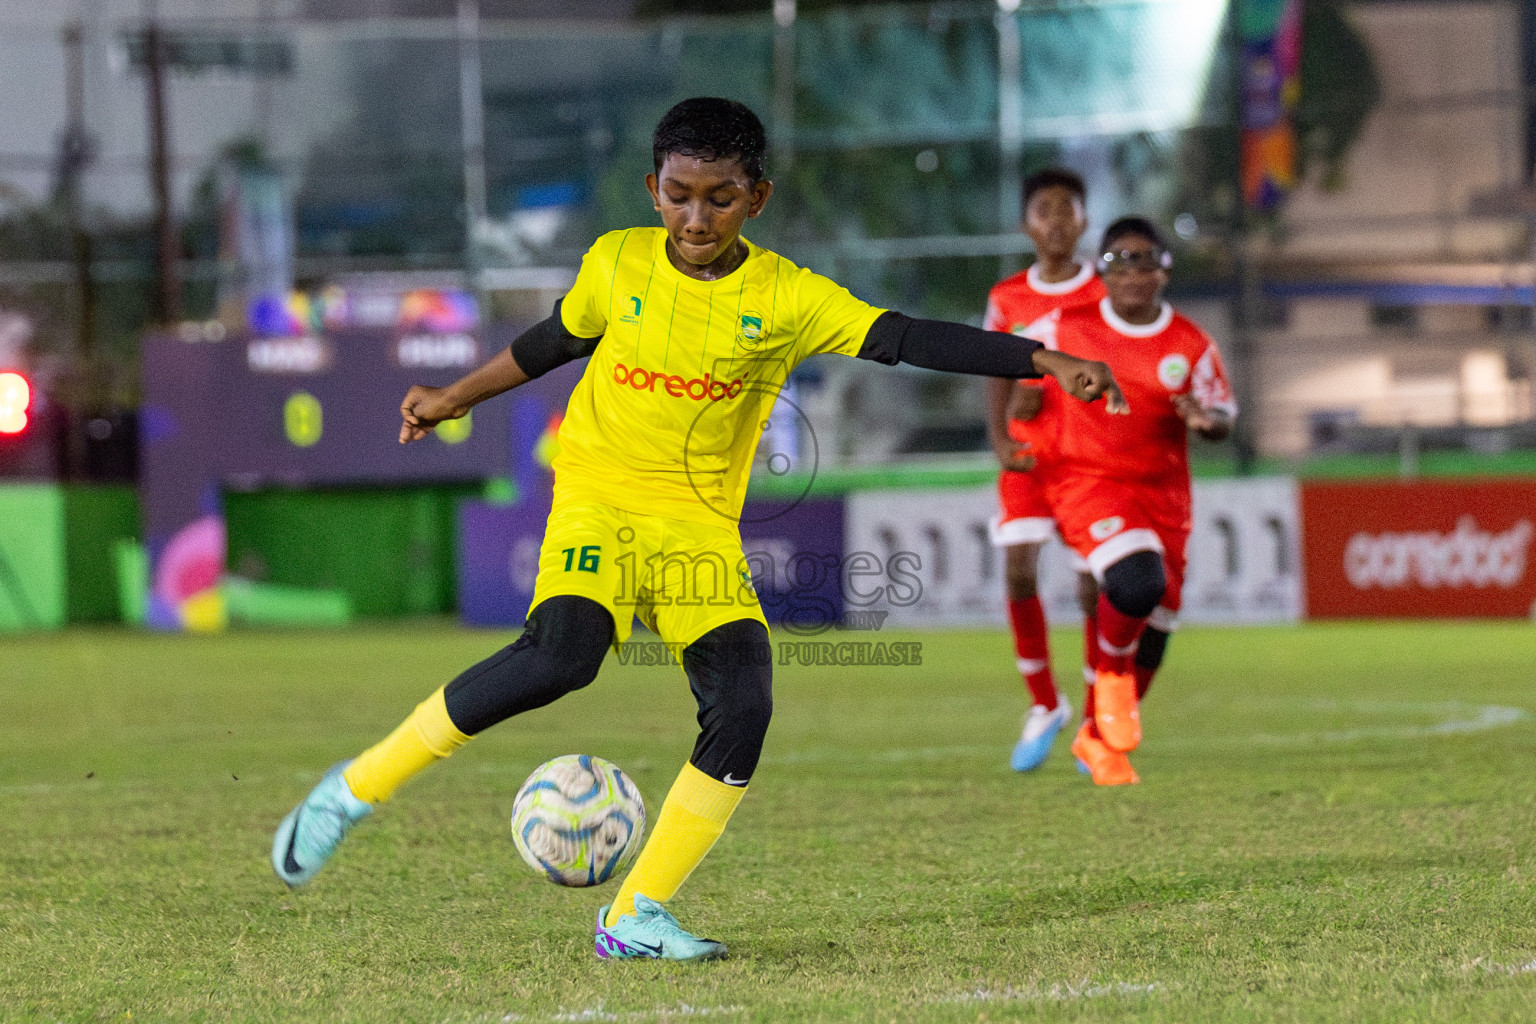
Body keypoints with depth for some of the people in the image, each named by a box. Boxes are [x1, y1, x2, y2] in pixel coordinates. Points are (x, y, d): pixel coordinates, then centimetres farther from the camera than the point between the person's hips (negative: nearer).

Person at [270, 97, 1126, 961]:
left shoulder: (789, 298, -3)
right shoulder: (616, 264, 1)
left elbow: (911, 340, -10)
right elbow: (556, 341, 20)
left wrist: (1046, 363, -19)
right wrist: (455, 399, 30)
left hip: (702, 526, 2)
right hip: (598, 503, -2)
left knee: (743, 703, -17)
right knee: (561, 655, -29)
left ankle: (635, 917, -6)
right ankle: (357, 789, -17)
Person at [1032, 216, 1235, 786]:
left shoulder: (1190, 344, -1)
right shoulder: (1066, 328, -5)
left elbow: (1224, 415, 4)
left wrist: (1206, 418, -17)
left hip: (1162, 492, 4)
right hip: (1086, 481, -4)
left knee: (1154, 626, 9)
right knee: (1138, 582, -32)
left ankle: (1099, 738, 32)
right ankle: (1112, 673, -1)